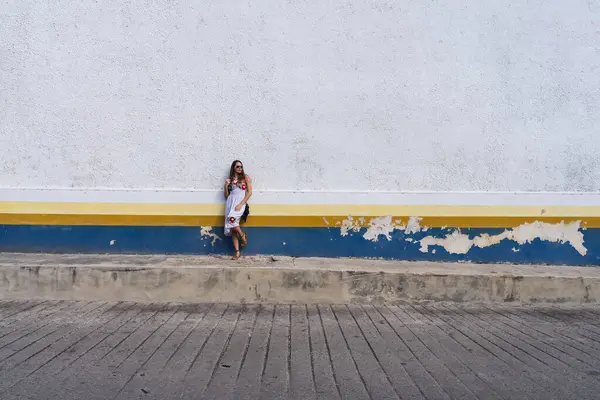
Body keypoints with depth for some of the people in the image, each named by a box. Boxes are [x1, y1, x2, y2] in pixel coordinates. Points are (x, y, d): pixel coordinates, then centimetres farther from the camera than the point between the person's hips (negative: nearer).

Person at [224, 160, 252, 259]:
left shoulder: (245, 177, 8)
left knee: (231, 220, -30)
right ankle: (237, 252, -2)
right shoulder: (230, 179, 18)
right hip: (230, 202, 4)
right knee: (233, 229, -4)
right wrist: (226, 186, 0)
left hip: (240, 203, -4)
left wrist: (241, 204, -12)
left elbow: (249, 192, -2)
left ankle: (243, 235, -3)